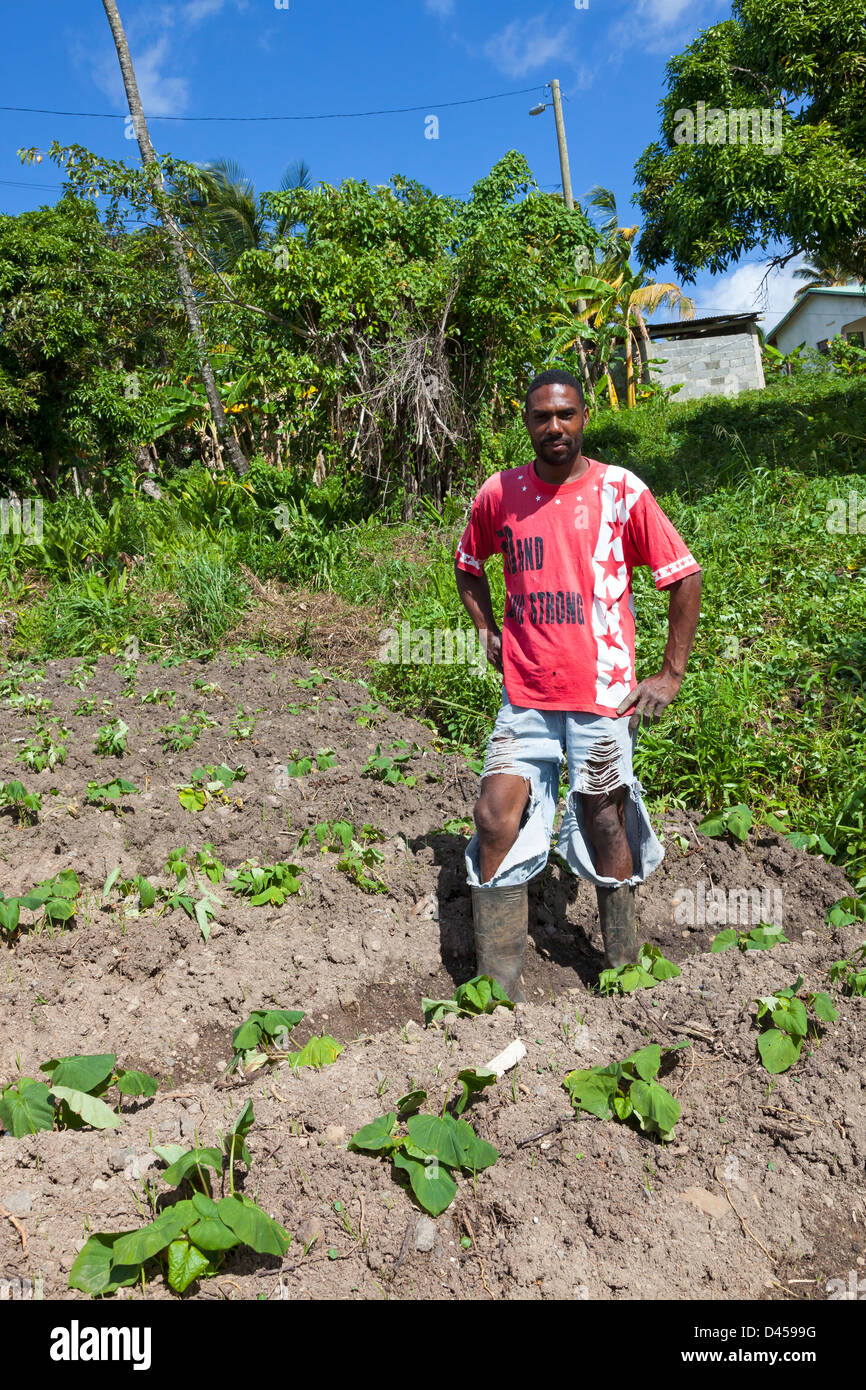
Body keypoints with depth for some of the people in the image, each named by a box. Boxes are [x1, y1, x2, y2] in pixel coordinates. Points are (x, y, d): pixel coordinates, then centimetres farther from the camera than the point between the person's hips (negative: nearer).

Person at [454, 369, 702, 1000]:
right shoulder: (500, 493, 5)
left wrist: (672, 673, -3)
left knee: (604, 825, 8)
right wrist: (487, 628, 10)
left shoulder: (622, 492, -4)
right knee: (496, 819, -6)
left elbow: (686, 575, 1)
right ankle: (499, 987, 7)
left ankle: (623, 970, 31)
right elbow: (468, 563, 23)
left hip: (603, 694, -2)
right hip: (526, 694, 3)